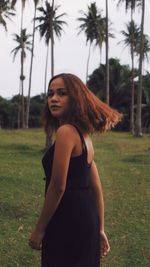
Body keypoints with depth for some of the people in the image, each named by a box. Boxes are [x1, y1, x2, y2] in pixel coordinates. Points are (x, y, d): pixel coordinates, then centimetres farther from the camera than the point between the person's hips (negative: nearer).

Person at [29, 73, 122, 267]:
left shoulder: (66, 131, -16)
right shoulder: (83, 134, 13)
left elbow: (58, 187, -19)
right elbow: (96, 187, 14)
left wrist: (39, 229, -10)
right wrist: (99, 230, 18)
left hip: (68, 223, -9)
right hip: (86, 219, 9)